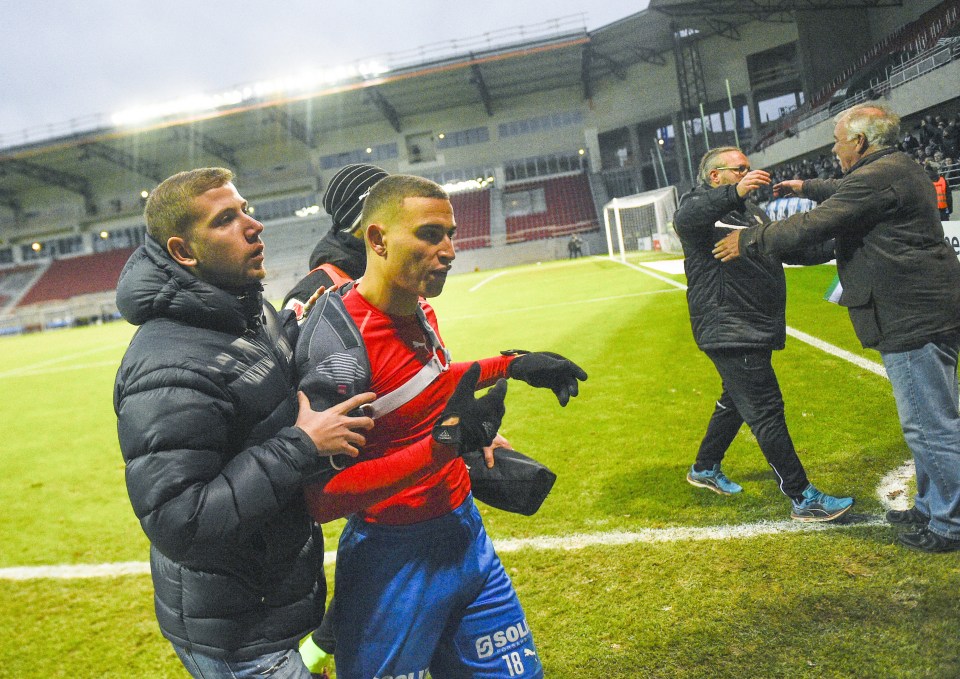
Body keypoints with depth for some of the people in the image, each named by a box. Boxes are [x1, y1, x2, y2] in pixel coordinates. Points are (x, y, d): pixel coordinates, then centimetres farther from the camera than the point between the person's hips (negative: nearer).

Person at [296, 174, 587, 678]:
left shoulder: (420, 310, 0)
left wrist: (510, 365, 12)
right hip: (399, 560, -7)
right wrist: (443, 444, -30)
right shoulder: (340, 341, -24)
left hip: (466, 536, 8)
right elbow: (321, 499, -24)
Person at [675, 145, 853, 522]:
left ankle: (704, 469, 39)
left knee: (735, 403, 21)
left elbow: (793, 250, 18)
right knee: (766, 411, -6)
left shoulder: (752, 212, 19)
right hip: (729, 332, -10)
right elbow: (684, 220, -33)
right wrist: (735, 192, -47)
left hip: (756, 331, 10)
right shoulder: (700, 205, -7)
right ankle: (803, 498, 2)